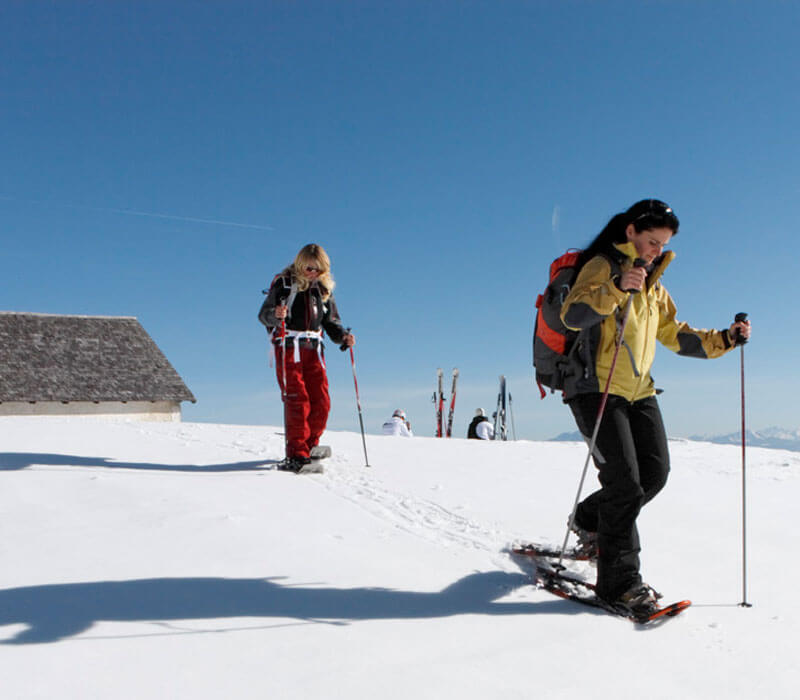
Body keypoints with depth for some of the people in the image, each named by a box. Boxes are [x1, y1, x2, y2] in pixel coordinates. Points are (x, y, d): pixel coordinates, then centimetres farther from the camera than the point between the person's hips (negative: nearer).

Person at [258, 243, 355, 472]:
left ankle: (310, 446, 13)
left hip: (313, 350, 4)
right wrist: (276, 314, -25)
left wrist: (343, 336, -2)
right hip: (288, 347, -4)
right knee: (297, 401, -12)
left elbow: (331, 321, 17)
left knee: (321, 402, -3)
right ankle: (296, 455, -8)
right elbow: (263, 314, -3)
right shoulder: (283, 283, -1)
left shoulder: (324, 288, 12)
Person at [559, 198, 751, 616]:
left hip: (638, 391, 8)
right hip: (597, 389, -8)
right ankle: (619, 581, -6)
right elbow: (572, 316, -21)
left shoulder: (654, 287, 21)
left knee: (655, 473, 2)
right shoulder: (602, 267, -5)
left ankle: (589, 520, 25)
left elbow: (676, 336, 20)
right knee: (624, 481, -13)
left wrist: (724, 339, 6)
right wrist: (617, 287, -34)